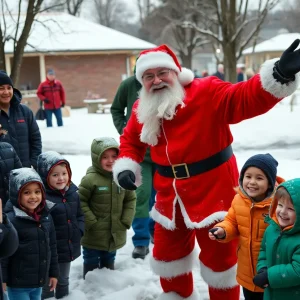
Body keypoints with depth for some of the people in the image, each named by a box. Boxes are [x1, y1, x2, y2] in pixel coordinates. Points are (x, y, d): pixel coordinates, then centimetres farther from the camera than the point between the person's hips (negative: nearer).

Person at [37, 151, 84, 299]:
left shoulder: (73, 192, 1)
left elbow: (80, 215, 12)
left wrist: (79, 231, -2)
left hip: (70, 247, 6)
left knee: (63, 281, 25)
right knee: (48, 283, 10)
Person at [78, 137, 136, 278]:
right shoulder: (90, 179, -19)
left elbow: (131, 199, 6)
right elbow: (80, 202, -15)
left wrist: (126, 221, -2)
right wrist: (91, 222, -17)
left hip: (115, 235, 5)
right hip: (93, 235, -5)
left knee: (109, 262, 23)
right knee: (91, 263, 10)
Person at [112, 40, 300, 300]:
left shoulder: (206, 93, -17)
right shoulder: (142, 110, 0)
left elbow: (245, 98, -29)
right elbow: (130, 141, 16)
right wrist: (125, 168, -3)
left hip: (214, 193, -5)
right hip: (171, 197, 5)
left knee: (220, 257, 6)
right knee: (167, 253, 19)